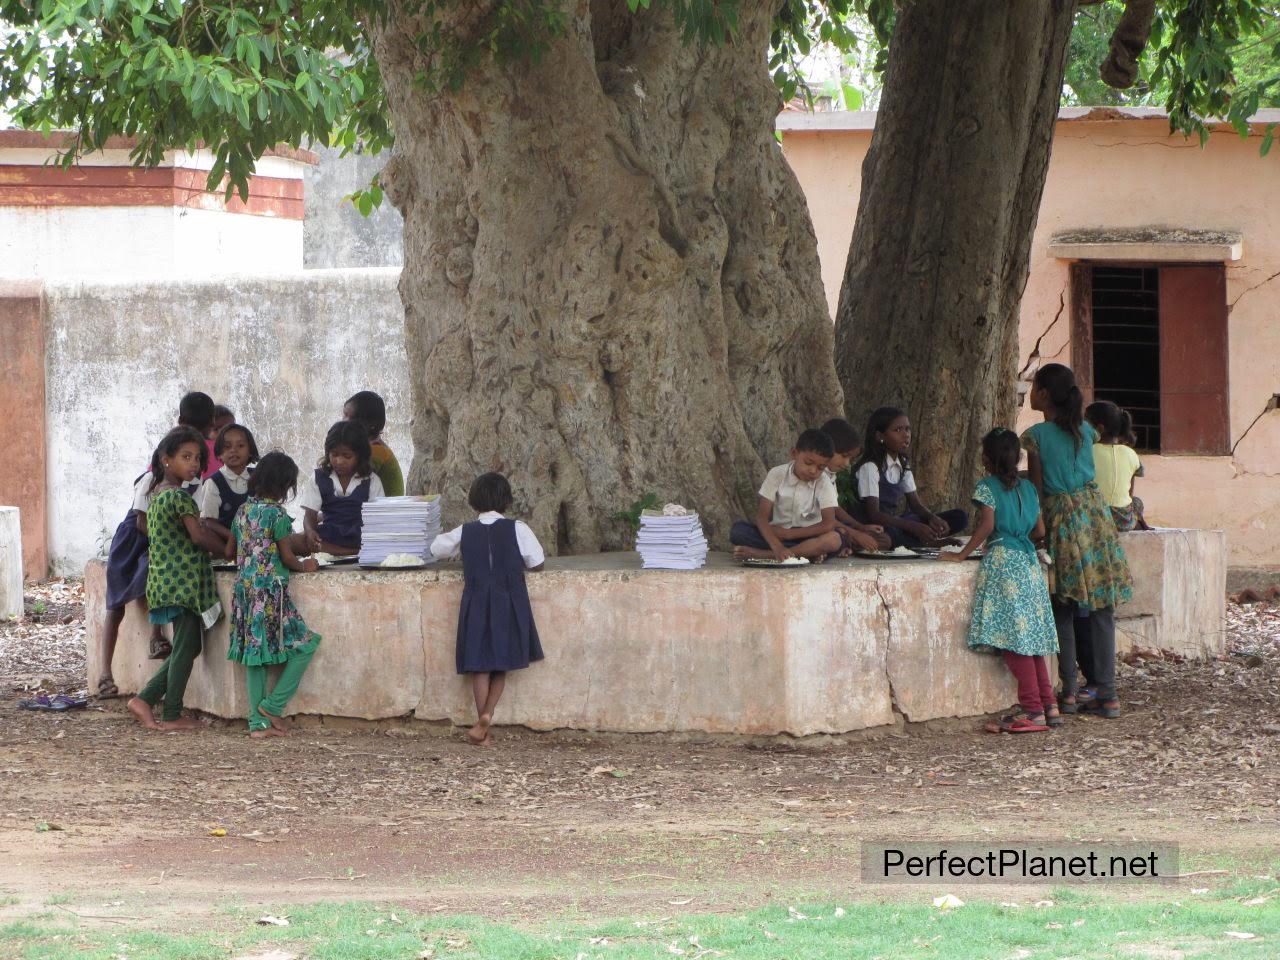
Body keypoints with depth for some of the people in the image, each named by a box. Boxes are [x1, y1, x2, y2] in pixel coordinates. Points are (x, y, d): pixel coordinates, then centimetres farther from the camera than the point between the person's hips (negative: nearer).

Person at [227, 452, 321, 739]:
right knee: (304, 645, 2)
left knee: (255, 653, 9)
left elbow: (230, 551, 19)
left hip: (244, 587, 8)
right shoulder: (277, 514, -11)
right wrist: (304, 566, 12)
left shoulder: (244, 510, 10)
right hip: (270, 590, -8)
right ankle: (273, 705, -1)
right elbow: (287, 557, -8)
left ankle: (258, 722, 8)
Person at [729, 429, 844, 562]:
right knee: (738, 530, -26)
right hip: (776, 534, 0)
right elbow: (761, 517, -14)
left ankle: (761, 554, -34)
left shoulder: (824, 482, -6)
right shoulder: (777, 475, -6)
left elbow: (828, 524, -16)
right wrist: (777, 547, -33)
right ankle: (809, 552, -31)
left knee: (835, 540, -33)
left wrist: (788, 534, -17)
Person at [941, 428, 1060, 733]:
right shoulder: (1028, 488, 13)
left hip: (1002, 561, -7)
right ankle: (1049, 704, 11)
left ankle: (1033, 710, -11)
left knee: (1014, 640, -7)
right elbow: (1040, 530, 15)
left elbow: (987, 525, -16)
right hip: (1029, 562, 7)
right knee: (1031, 639, 12)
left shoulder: (987, 487, -5)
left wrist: (962, 555, -12)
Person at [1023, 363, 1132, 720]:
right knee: (1101, 610, 2)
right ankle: (1107, 694, -1)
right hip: (1095, 513, 4)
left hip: (1061, 519, -4)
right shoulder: (1085, 431, 7)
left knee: (1063, 610, 6)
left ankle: (1068, 691, 4)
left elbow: (1037, 486, -6)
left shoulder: (1036, 436, -7)